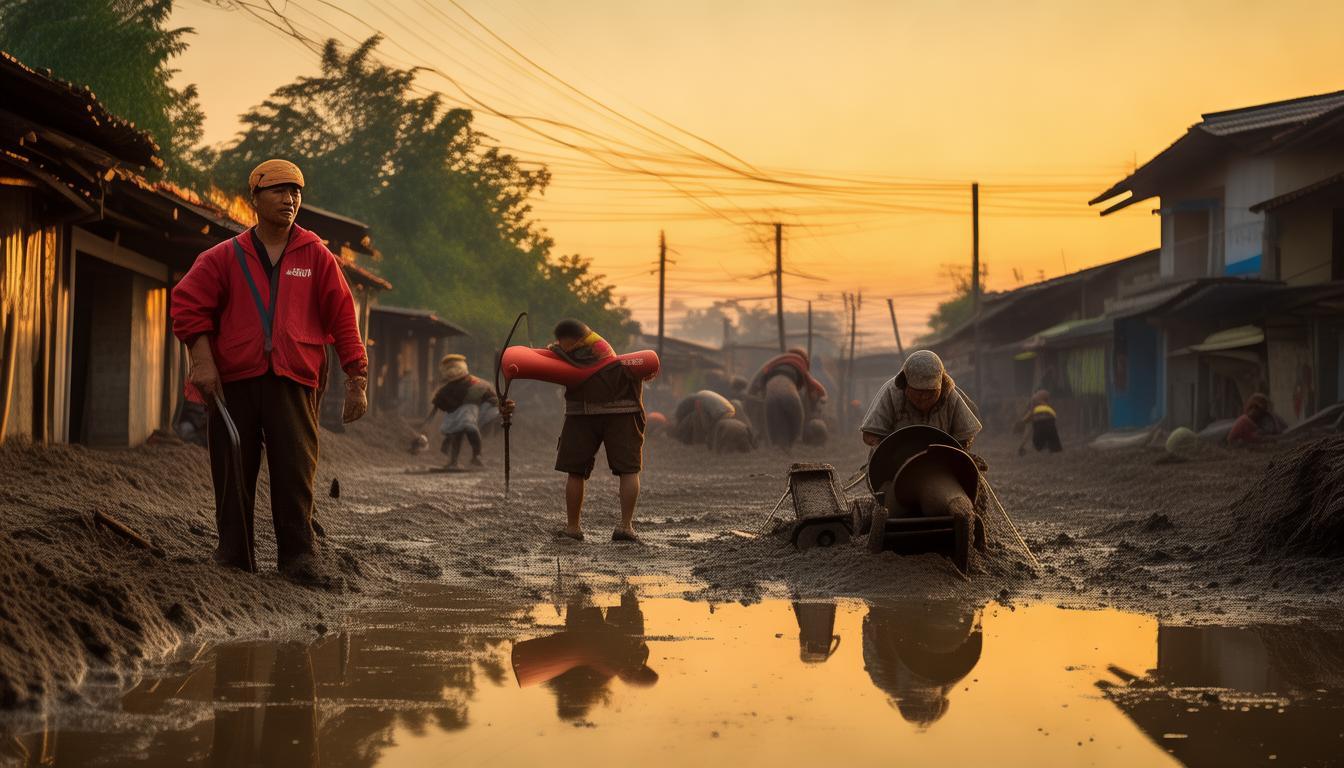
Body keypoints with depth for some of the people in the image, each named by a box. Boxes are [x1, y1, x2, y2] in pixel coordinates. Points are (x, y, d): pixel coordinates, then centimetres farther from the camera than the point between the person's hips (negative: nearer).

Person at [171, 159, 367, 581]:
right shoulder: (225, 257, 9)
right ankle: (234, 553, 11)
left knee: (296, 471, -10)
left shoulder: (316, 257, 10)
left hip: (294, 382, -1)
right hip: (233, 380, 1)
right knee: (233, 471, 2)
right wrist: (203, 361, -9)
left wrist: (357, 380, 5)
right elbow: (188, 305, 3)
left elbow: (342, 318, 10)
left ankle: (299, 556, -5)